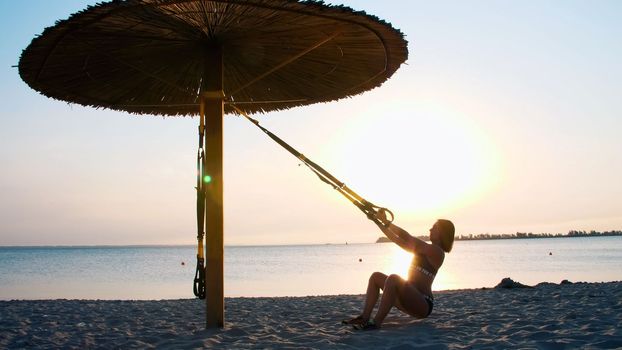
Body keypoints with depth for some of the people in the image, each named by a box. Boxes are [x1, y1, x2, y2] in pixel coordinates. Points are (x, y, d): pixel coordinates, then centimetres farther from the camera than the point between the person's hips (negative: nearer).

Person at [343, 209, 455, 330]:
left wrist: (385, 221, -6)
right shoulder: (423, 249, 19)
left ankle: (376, 323, -32)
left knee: (393, 278, -32)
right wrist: (379, 222, 8)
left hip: (423, 304, -10)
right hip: (410, 298, 10)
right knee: (376, 276, 6)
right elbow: (398, 240, 14)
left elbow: (405, 237, -14)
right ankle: (365, 317, -6)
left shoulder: (437, 251, -9)